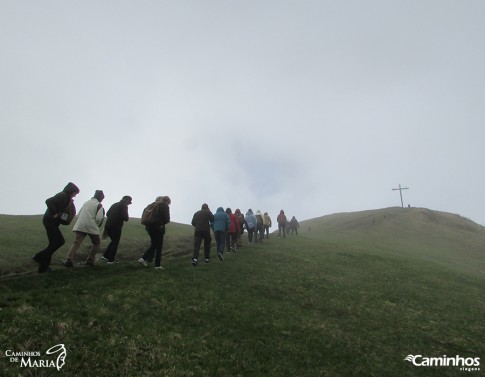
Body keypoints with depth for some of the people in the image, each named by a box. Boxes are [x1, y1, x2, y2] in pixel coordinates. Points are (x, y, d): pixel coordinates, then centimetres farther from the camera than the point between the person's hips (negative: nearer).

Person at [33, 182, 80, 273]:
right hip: (49, 220, -10)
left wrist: (71, 204, 5)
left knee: (61, 241, 12)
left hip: (53, 222, 10)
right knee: (53, 244, -4)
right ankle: (43, 267, 5)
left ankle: (39, 257, 19)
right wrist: (54, 213, -24)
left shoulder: (66, 197, 16)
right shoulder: (62, 195, -14)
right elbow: (48, 201, -28)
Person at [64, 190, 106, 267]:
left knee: (76, 242, -3)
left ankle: (69, 259, -19)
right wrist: (96, 225, 8)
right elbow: (99, 218, -9)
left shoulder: (86, 202, 19)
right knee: (96, 243, 14)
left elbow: (79, 214, 21)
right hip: (91, 226, -4)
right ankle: (90, 260, 10)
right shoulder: (99, 204, 0)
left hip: (80, 225, 5)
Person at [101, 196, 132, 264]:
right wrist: (128, 217, 5)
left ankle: (105, 255, 17)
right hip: (116, 227, -7)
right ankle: (111, 260, 8)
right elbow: (125, 217, -16)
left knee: (113, 241, 23)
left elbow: (107, 214, 22)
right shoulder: (124, 206, -7)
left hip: (108, 226, 7)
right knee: (115, 243, 8)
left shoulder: (114, 204, 16)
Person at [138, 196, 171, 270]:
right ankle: (157, 265, 7)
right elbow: (167, 219, -10)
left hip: (149, 227, 7)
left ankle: (143, 258, 10)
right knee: (159, 246, 3)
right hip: (158, 228, -7)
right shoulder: (165, 206, -5)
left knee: (153, 245, 19)